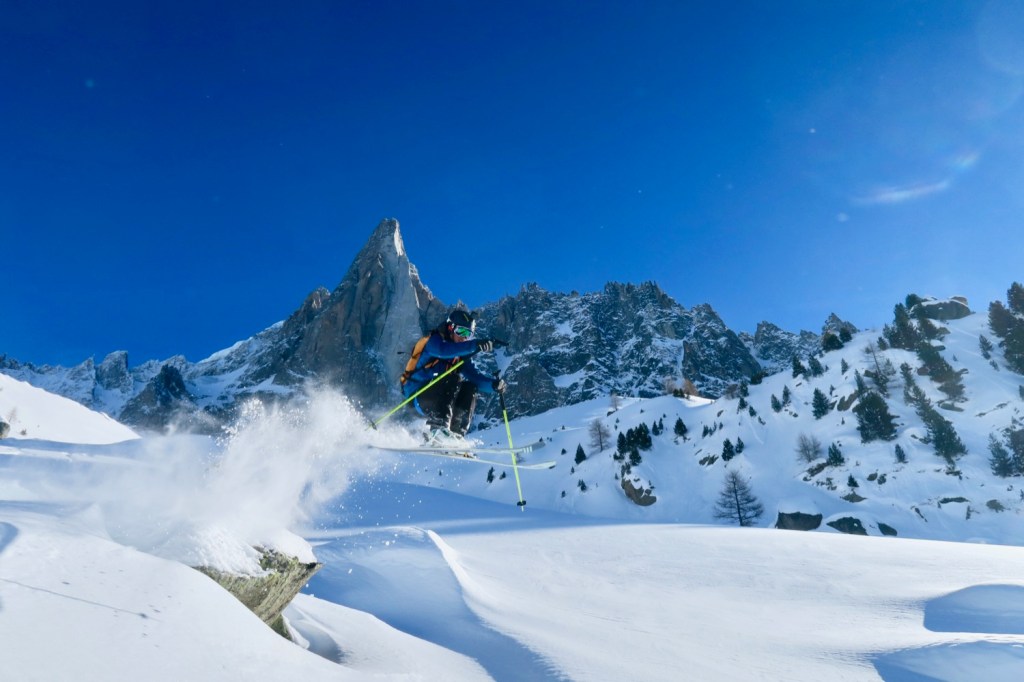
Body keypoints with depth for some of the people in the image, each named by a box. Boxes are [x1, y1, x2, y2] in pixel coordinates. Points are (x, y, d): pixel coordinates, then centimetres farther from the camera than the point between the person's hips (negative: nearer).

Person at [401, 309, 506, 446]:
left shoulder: (461, 354, 13)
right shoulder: (434, 340, -8)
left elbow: (475, 375, 1)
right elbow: (444, 350, -33)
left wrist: (494, 384, -19)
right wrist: (477, 345, -43)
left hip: (437, 398, 7)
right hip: (418, 395, -7)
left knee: (470, 388, -9)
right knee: (453, 380, -27)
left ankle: (456, 434, -15)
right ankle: (437, 430, -35)